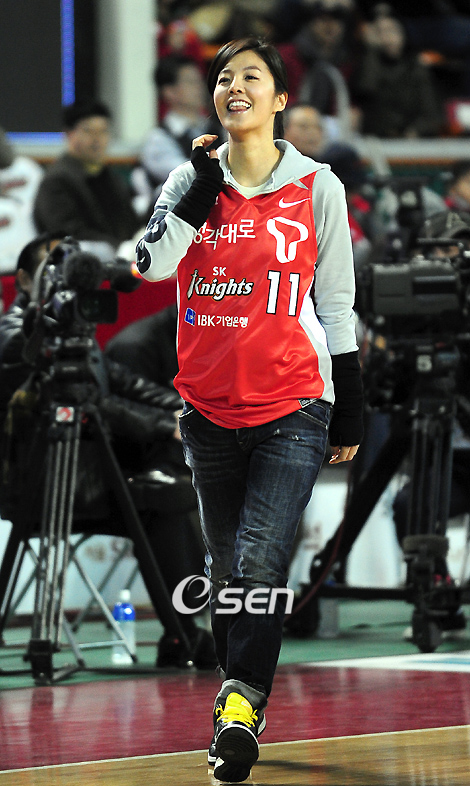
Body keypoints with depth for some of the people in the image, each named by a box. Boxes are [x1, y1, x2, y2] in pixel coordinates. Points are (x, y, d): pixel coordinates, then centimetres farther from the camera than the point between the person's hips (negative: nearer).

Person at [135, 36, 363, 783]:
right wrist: (204, 186, -13)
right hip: (210, 406, 3)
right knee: (225, 568, 10)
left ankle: (241, 707, -23)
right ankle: (237, 704, 20)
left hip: (293, 408, -3)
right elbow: (152, 264, -9)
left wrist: (350, 410, 5)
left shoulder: (318, 187, 3)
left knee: (260, 561, -18)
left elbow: (338, 304, 6)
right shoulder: (191, 181, 8)